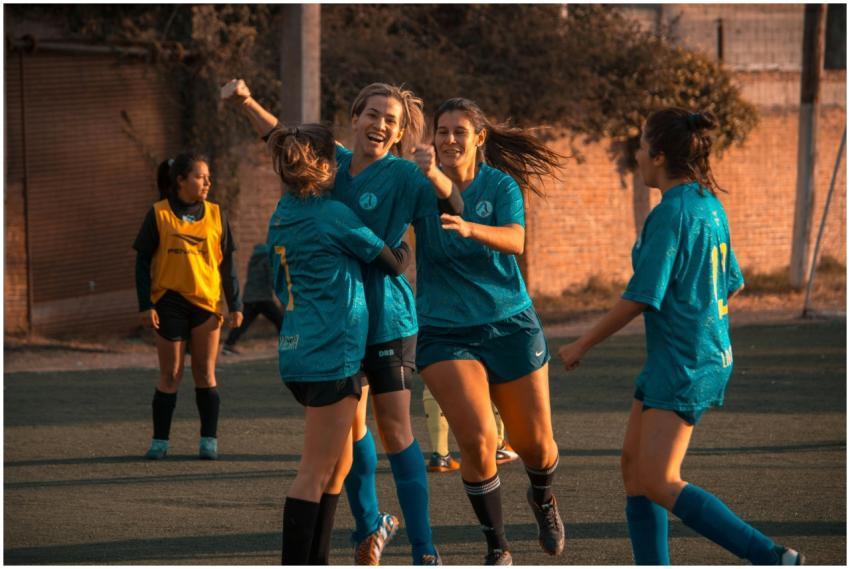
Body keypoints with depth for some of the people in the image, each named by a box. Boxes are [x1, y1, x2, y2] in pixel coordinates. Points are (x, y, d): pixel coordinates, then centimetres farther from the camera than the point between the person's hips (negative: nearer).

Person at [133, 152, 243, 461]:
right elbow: (143, 262, 1)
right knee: (170, 375, 2)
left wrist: (235, 305, 7)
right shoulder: (159, 215, -1)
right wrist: (145, 305, -6)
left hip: (206, 302, 2)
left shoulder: (215, 215, 7)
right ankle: (160, 441, 9)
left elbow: (227, 263, 11)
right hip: (170, 302, -2)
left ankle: (209, 440, 10)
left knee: (205, 374, 5)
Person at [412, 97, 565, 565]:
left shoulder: (500, 185, -6)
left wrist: (469, 228, -44)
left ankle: (542, 498, 43)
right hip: (444, 331, 0)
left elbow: (515, 240, -24)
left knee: (534, 443, 6)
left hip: (509, 326, 1)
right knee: (477, 440, -18)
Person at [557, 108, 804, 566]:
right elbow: (732, 284, 17)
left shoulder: (670, 214, -17)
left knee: (660, 484, -12)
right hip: (709, 352, 10)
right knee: (634, 465, 12)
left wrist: (581, 345, -7)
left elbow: (640, 297, -17)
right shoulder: (709, 206, 10)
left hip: (682, 364, -10)